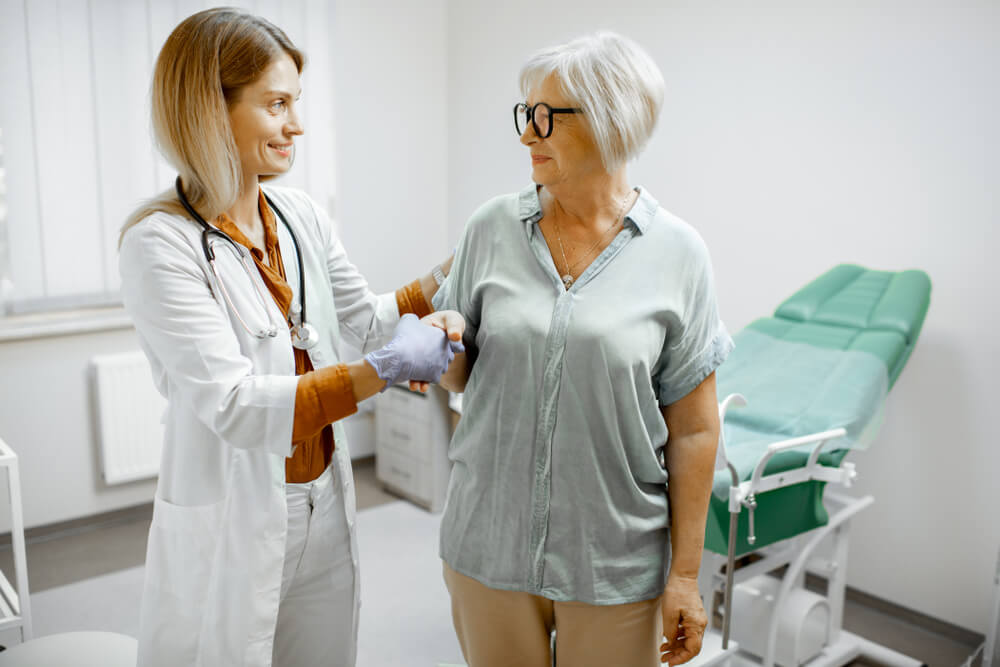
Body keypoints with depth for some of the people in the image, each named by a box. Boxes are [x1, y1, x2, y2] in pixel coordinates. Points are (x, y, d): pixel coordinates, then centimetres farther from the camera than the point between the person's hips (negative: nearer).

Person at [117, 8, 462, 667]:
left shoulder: (303, 216, 1)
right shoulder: (161, 243, -18)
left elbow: (366, 318, 13)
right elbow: (233, 405, -25)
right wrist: (385, 369, -26)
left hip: (325, 509, 6)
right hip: (231, 529, -6)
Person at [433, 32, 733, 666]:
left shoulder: (677, 252, -9)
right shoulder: (493, 228, -2)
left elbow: (693, 429, -6)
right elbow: (460, 375, 7)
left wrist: (686, 574, -5)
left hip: (616, 563, -2)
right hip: (490, 540, 2)